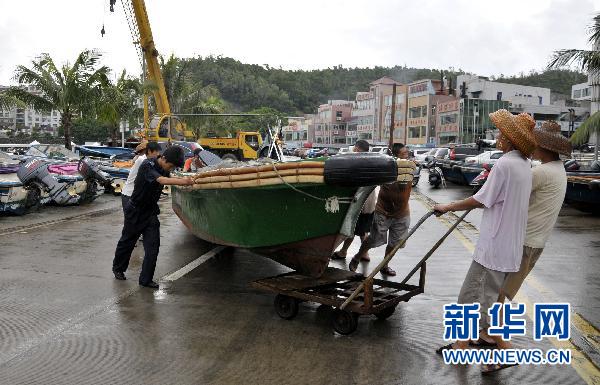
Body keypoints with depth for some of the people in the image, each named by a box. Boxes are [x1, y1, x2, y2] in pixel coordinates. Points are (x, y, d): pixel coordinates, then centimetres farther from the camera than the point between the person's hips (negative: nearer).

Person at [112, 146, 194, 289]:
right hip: (135, 211, -5)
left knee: (153, 247, -4)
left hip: (151, 212, 5)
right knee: (127, 241, 15)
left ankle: (146, 279, 6)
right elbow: (162, 180, -43)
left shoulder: (164, 169, -2)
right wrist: (182, 181, -57)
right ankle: (118, 269, 39)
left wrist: (184, 180, -4)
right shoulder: (147, 165, -25)